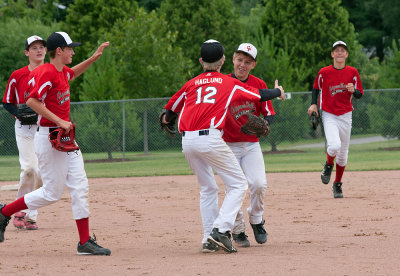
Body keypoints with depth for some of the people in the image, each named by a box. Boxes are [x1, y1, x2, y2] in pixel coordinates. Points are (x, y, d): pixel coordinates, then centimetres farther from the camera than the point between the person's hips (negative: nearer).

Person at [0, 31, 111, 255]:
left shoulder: (62, 72, 12)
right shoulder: (47, 73, -16)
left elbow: (72, 73, 38)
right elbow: (32, 101, -25)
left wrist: (93, 58, 26)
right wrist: (59, 122, -25)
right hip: (49, 137, -9)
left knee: (80, 187, 1)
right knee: (52, 193, -4)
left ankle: (85, 242, 1)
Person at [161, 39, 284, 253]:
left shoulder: (191, 84, 18)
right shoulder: (230, 83, 10)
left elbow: (170, 111, 25)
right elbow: (259, 96, 18)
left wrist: (167, 120, 49)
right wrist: (278, 92, 38)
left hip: (187, 141, 5)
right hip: (210, 138, -5)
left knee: (208, 189, 19)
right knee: (238, 184, 3)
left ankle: (209, 240, 11)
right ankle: (220, 230, -15)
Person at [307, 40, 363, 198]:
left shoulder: (352, 72, 1)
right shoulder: (324, 72, -2)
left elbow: (359, 95, 5)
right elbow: (316, 87, 14)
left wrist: (353, 90, -17)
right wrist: (314, 104, 0)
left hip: (345, 116, 2)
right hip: (329, 116, -2)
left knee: (343, 153, 8)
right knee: (334, 145, -25)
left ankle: (337, 184, 25)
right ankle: (328, 165, 9)